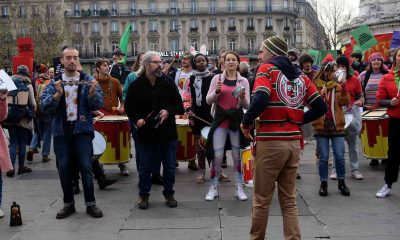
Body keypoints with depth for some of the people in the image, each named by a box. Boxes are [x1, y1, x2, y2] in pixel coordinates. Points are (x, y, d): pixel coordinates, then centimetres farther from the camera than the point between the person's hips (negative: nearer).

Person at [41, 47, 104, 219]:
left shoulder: (88, 80, 4)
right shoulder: (54, 82, 6)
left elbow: (98, 105, -3)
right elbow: (44, 106, -5)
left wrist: (93, 92, -22)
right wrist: (57, 94, -22)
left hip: (82, 129, -2)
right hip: (61, 131, 2)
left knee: (86, 167, -5)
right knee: (64, 169, 6)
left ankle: (90, 203, 8)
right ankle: (68, 204, 20)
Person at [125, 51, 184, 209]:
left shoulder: (168, 82, -1)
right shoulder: (136, 85, -3)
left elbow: (178, 104, 5)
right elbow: (129, 107, 6)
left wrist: (169, 111, -14)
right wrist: (136, 119, -10)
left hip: (168, 132, 1)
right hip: (146, 132, -1)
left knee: (170, 166, 10)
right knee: (145, 166, 9)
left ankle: (169, 193, 27)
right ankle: (143, 195, 26)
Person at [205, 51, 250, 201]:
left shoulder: (243, 81, 4)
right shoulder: (217, 78, 3)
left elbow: (246, 105, 2)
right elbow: (208, 100, 3)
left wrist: (242, 97, -18)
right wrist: (217, 91, -15)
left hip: (237, 120, 0)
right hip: (220, 120, 0)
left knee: (238, 155, 6)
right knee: (217, 155, 0)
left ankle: (239, 188, 17)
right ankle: (213, 188, 15)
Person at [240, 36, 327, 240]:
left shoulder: (267, 69, -3)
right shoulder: (300, 76, 14)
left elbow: (260, 100, -20)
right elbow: (320, 107, 12)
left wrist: (246, 122, -6)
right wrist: (298, 121, 16)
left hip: (270, 142, -5)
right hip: (293, 142, 6)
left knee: (261, 200, 8)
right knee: (289, 201, 13)